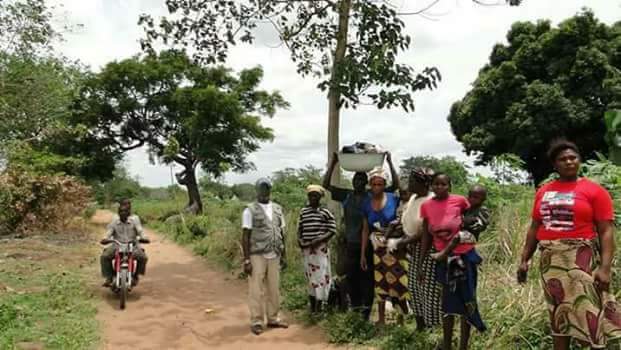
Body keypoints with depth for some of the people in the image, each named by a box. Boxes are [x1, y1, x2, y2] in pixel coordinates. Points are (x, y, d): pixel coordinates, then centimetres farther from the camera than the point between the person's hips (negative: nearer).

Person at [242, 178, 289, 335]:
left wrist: (283, 255, 12)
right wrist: (246, 260, -12)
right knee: (256, 290, -1)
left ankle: (273, 319, 21)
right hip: (257, 256, -5)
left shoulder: (277, 209, 11)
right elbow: (245, 237, -7)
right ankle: (256, 322, 8)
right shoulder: (250, 210, -5)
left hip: (274, 256, 5)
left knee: (274, 289, 9)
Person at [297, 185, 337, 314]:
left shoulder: (325, 212, -5)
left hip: (320, 248, -4)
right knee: (310, 277, 12)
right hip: (306, 249, 5)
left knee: (320, 276, -6)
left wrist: (319, 240, -17)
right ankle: (312, 308, 23)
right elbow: (300, 229, 15)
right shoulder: (303, 212, 9)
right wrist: (299, 240, -3)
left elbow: (332, 230, -8)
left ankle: (318, 308, 1)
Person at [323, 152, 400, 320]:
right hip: (351, 243, 2)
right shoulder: (346, 195, 6)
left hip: (368, 243, -2)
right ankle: (355, 309, 20)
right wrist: (333, 164, -2)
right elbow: (326, 185, 5)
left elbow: (395, 185, -4)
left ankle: (366, 311, 12)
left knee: (367, 277, 3)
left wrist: (390, 163, -9)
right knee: (351, 277, 7)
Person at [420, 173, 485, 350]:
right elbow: (426, 236, 5)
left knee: (466, 300, 4)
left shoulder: (460, 201, -9)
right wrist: (421, 263, 4)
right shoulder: (426, 206, -2)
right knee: (448, 302, 13)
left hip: (464, 256, -2)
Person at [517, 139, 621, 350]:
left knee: (589, 314, -3)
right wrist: (525, 259, 10)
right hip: (550, 260, 5)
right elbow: (535, 228, 14)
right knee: (558, 313, 14)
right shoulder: (543, 191, 9)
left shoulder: (594, 191, -4)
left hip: (581, 259, -4)